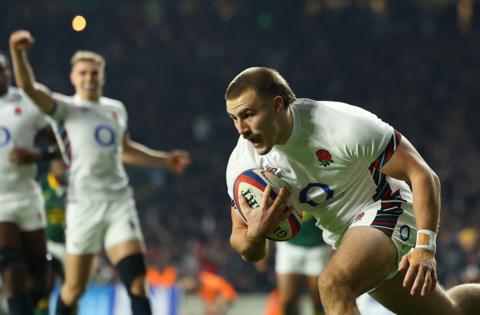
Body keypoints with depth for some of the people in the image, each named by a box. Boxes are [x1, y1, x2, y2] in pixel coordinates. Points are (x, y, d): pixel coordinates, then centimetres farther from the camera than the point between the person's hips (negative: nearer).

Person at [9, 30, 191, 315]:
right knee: (75, 288, -1)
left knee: (136, 279, -10)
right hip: (84, 204, -4)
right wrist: (18, 53, -33)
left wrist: (165, 160, 36)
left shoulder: (117, 109, 18)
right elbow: (29, 87, -16)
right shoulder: (67, 108, 1)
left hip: (120, 202, 4)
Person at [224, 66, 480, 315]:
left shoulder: (344, 125, -29)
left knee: (333, 285, -33)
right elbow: (250, 253, -4)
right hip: (342, 237, 6)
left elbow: (422, 175, -23)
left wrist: (425, 248, -32)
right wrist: (255, 235, -29)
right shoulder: (243, 163, -13)